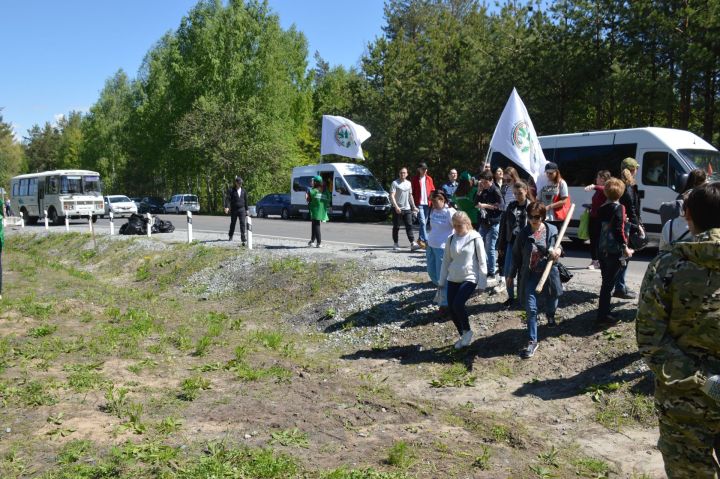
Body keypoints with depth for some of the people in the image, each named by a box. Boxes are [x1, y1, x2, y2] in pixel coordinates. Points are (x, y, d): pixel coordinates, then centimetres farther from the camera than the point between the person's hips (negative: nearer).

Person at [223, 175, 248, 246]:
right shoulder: (231, 189, -4)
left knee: (242, 223, -9)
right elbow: (227, 198, -13)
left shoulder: (244, 190, 7)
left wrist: (246, 210, 15)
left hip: (242, 209, 1)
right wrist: (227, 207, -27)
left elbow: (246, 200, 14)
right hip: (233, 209, -1)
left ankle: (243, 239, -10)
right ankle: (230, 236, 33)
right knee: (233, 223, 11)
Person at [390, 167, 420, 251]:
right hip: (397, 209, -4)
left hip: (407, 208, 5)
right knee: (396, 227, 3)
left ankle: (413, 244, -9)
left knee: (409, 226, -4)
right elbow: (392, 196, -12)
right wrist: (396, 206, -23)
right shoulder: (395, 183, -4)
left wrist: (414, 206, 17)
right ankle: (395, 244, 13)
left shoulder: (409, 183, 14)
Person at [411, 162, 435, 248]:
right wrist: (413, 204, -6)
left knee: (424, 222, 10)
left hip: (427, 204, 5)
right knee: (423, 222, -14)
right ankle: (426, 241, -19)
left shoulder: (429, 179, 11)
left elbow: (432, 190, 17)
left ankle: (421, 239, 22)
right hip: (419, 204, -5)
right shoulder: (415, 179, 0)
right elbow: (412, 192, -1)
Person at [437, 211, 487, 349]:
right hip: (453, 279, 5)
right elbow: (446, 260, 12)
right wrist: (442, 281, 12)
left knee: (458, 304, -20)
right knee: (451, 308, 2)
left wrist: (482, 283, -6)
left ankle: (467, 331, 6)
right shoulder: (451, 239, 5)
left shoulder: (475, 239, -8)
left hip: (470, 278, -5)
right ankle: (463, 335, 24)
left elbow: (482, 262, -5)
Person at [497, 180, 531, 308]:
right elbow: (504, 226, 9)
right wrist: (501, 246, 7)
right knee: (508, 272, 4)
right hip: (511, 243, 3)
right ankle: (511, 297, 19)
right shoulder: (511, 206, 7)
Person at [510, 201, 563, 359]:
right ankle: (533, 341, 5)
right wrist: (512, 274, 8)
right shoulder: (523, 233, -7)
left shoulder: (552, 230, -7)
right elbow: (517, 255, 3)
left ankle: (550, 315, 58)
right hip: (530, 275, -1)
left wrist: (558, 251, -18)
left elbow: (558, 247, 7)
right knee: (531, 308, -4)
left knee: (551, 302, 20)